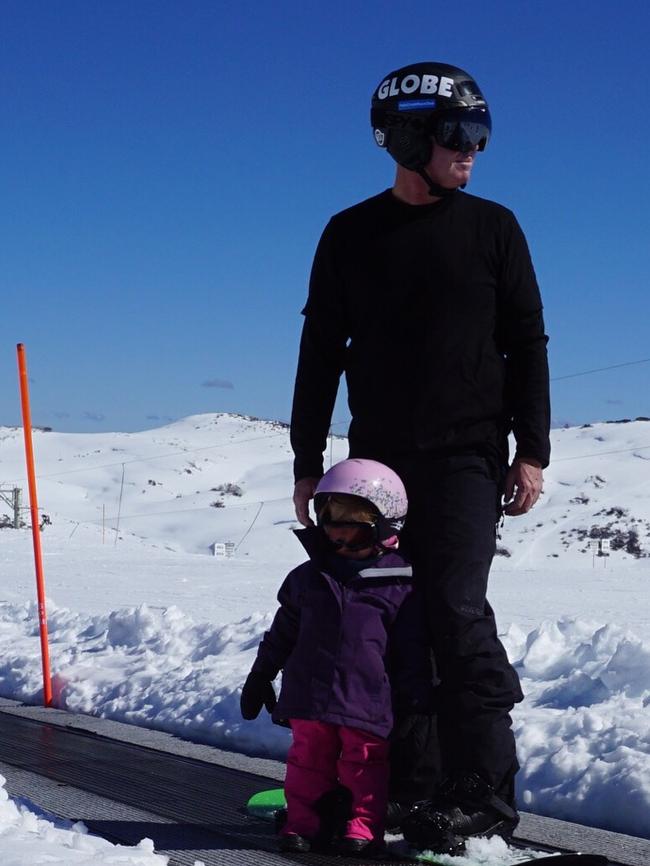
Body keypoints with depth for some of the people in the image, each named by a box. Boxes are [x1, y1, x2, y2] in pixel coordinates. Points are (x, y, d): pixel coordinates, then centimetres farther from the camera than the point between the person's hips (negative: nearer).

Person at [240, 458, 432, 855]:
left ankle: (365, 826, 9)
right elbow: (283, 633, 18)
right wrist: (260, 677, 18)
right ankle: (304, 821, 18)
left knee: (366, 763, 2)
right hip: (310, 695, 4)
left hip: (368, 701, -3)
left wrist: (416, 701, -1)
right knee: (309, 758, 9)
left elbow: (412, 651, 0)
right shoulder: (309, 577, 9)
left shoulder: (399, 584, -3)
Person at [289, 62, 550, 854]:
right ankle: (406, 778, 15)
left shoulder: (491, 227, 4)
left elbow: (526, 343, 4)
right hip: (377, 459, 3)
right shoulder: (350, 236, 6)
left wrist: (532, 450, -3)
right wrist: (307, 461, 6)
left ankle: (481, 794, -9)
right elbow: (321, 351, 9)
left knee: (458, 611, -13)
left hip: (467, 459, -2)